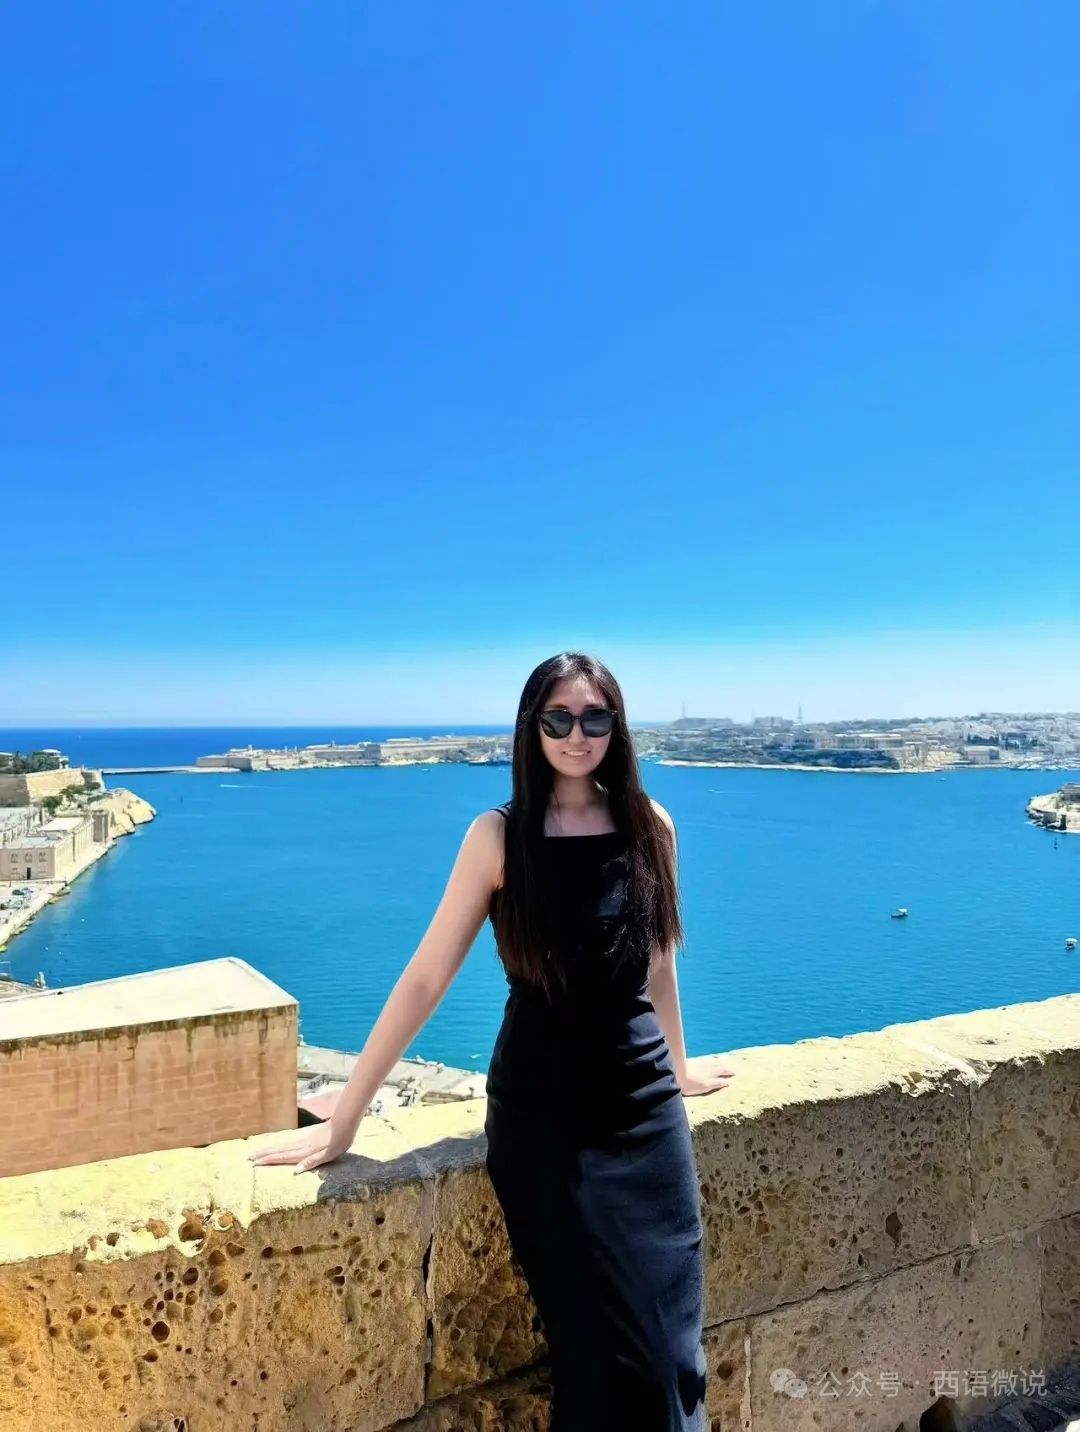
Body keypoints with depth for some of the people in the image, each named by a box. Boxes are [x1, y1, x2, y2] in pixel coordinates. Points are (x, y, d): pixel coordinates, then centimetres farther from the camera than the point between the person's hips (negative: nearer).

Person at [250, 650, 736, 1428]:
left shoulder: (649, 825, -1)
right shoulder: (499, 835, -10)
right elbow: (425, 979, -9)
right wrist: (347, 1116, -8)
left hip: (644, 1104, 3)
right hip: (540, 1112, -3)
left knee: (666, 1333, 8)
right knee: (596, 1335, 5)